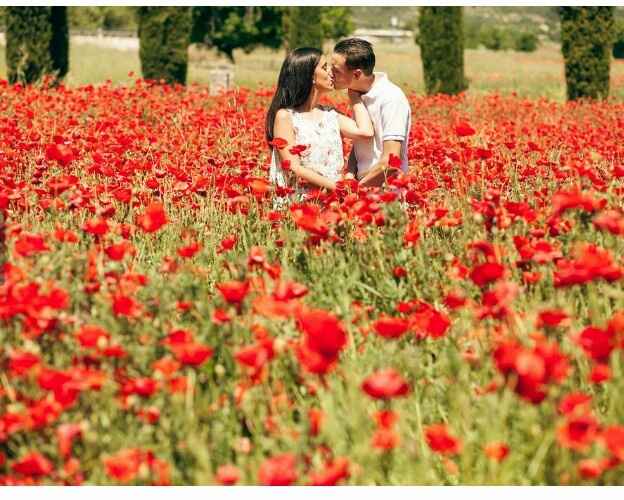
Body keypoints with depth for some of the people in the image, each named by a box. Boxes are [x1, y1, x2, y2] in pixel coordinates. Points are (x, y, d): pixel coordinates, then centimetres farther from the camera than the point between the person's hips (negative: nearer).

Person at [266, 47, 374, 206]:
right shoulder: (285, 116, -1)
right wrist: (337, 187, -18)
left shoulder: (330, 115, 16)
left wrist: (354, 94, 12)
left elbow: (366, 132, -2)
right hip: (298, 201, -5)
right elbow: (294, 169, -10)